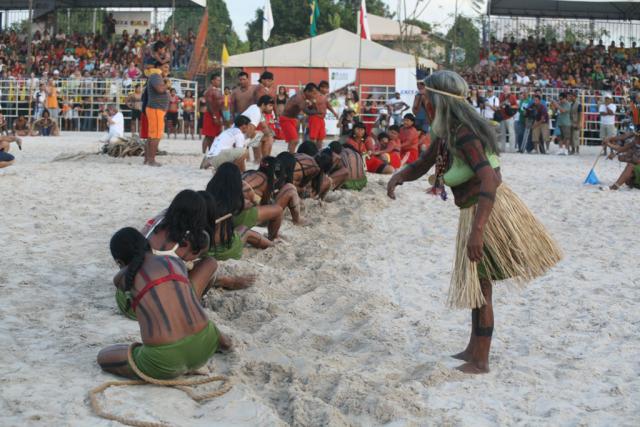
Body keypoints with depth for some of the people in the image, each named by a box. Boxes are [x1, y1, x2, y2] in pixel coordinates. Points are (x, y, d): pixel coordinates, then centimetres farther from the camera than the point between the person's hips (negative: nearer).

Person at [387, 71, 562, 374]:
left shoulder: (463, 135, -25)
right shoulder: (445, 133, 5)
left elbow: (489, 181, -34)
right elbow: (421, 166, 15)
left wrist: (477, 231, -39)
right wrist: (398, 177, -7)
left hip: (487, 211, -10)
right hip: (476, 211, 10)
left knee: (479, 284, -1)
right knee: (475, 283, 18)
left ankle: (480, 362, 10)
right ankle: (474, 350, 32)